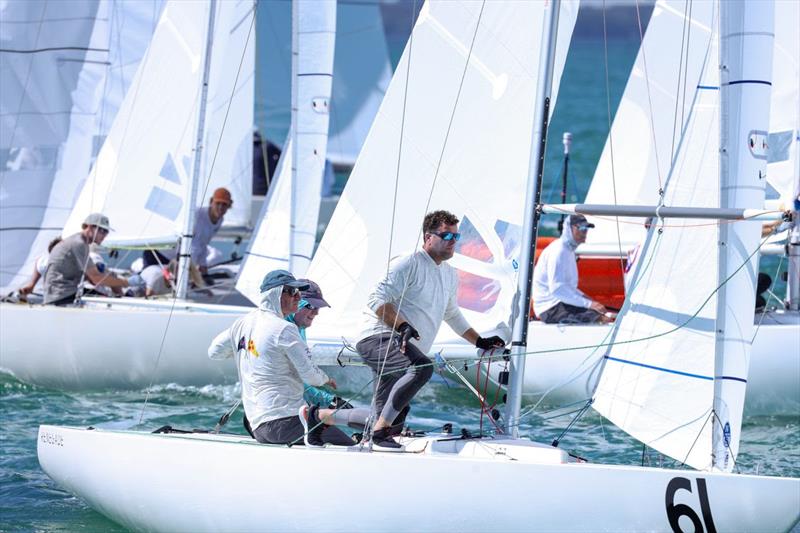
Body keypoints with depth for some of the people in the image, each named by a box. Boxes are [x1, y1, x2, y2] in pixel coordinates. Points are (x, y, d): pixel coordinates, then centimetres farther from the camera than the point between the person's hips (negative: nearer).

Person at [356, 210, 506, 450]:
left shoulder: (450, 275, 22)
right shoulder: (409, 264, -5)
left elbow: (452, 315, 38)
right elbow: (378, 300, -13)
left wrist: (480, 342, 33)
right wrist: (402, 326, -26)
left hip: (404, 350, 9)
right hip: (380, 338, -9)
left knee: (394, 424, 0)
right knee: (422, 367, -36)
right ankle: (380, 430, -32)